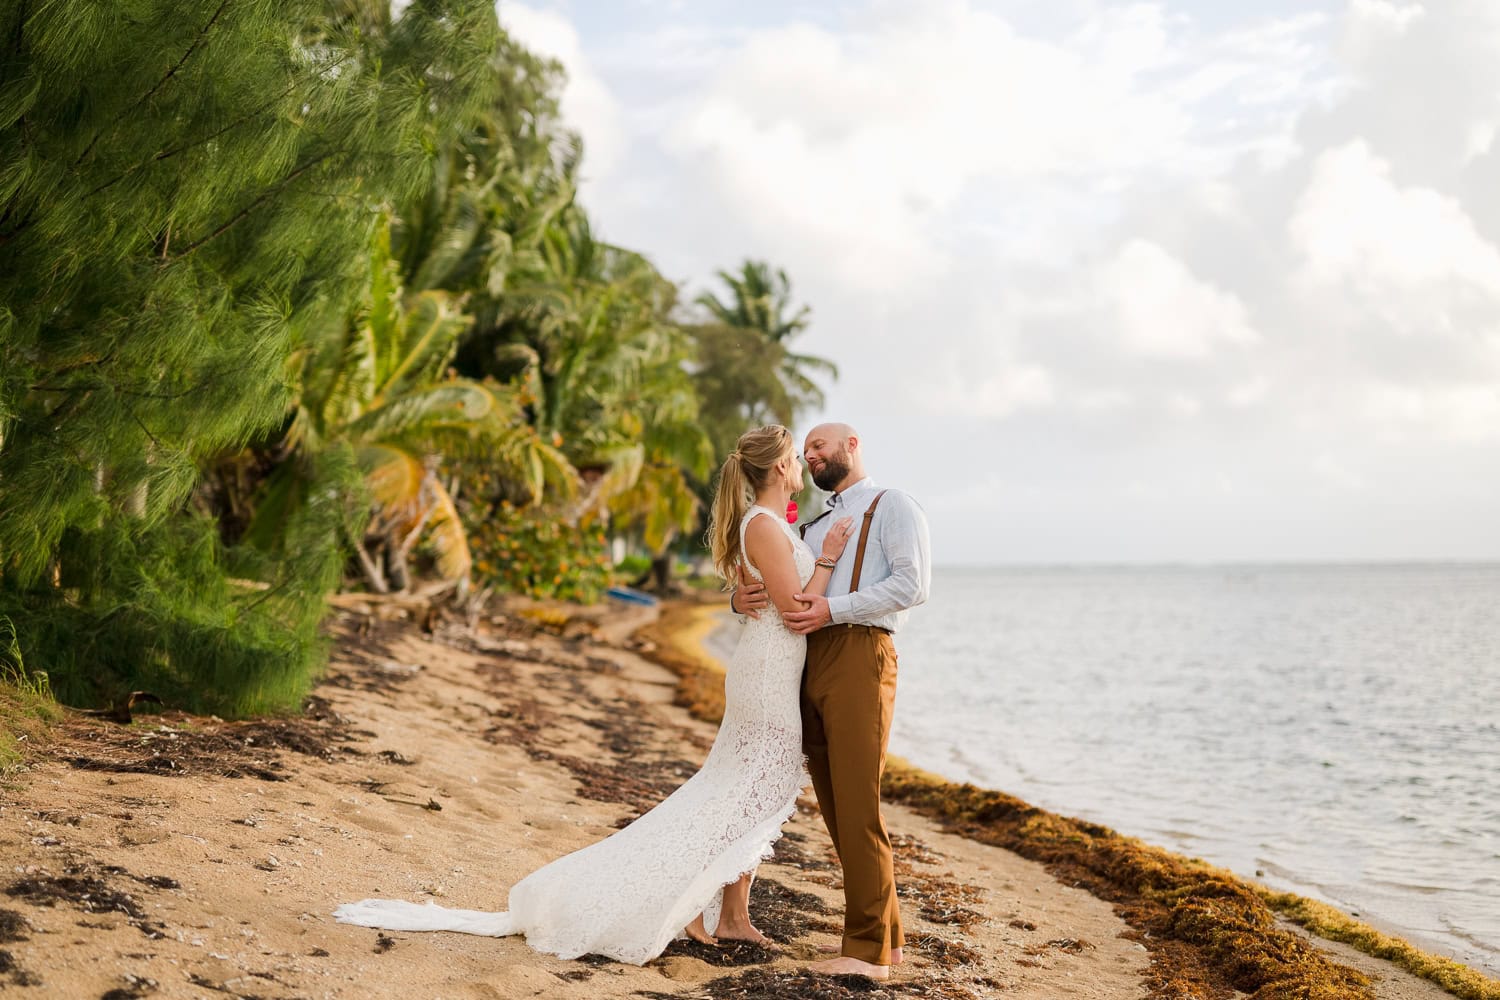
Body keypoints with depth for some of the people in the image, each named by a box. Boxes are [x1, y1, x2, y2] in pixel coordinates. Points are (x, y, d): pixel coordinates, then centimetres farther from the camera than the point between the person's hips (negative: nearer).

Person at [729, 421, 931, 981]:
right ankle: (887, 935, 16)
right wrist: (741, 597, -2)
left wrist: (833, 609, -15)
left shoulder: (891, 506, 6)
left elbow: (913, 584, -8)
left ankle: (869, 950, -6)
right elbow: (769, 582, 23)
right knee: (835, 810, 7)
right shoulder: (812, 526, 28)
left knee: (857, 807, -11)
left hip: (859, 656, -7)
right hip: (809, 662, 7)